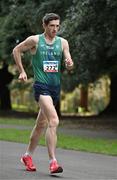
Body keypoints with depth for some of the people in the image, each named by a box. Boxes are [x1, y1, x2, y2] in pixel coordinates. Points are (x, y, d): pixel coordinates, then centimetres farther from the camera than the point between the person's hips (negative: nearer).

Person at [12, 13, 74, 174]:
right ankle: (53, 162, -24)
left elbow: (70, 65, 3)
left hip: (56, 86, 5)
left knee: (41, 124, 16)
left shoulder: (63, 42, 7)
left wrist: (69, 64, -21)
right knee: (54, 121, -22)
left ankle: (28, 156, 33)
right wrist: (22, 71, 5)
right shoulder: (35, 40, -3)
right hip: (41, 86, -5)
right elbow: (16, 50, 11)